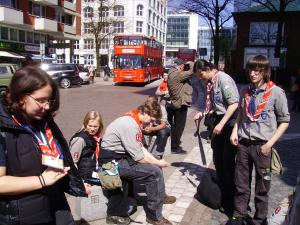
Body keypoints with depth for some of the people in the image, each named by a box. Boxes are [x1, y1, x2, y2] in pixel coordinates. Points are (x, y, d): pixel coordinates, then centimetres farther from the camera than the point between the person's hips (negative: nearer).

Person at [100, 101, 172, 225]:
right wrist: (157, 163, -7)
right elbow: (138, 157, -21)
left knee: (154, 166, 14)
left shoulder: (132, 120, 7)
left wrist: (156, 161, 2)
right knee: (155, 172, -13)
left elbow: (140, 148, 11)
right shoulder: (130, 125, -23)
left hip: (118, 156, 10)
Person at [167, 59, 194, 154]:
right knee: (179, 126, 1)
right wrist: (191, 64, -5)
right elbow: (192, 71, -22)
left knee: (175, 125, 20)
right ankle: (175, 147, 10)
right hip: (181, 104, -10)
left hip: (174, 103, 10)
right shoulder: (177, 75, -21)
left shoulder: (171, 74, 9)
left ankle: (174, 144, 33)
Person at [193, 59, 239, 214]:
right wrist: (203, 113, 4)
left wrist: (221, 124, -23)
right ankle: (223, 194, 35)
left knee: (228, 163, -2)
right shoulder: (210, 82, 9)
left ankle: (230, 202, 14)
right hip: (217, 122, 9)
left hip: (228, 123, -9)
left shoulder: (223, 79, -15)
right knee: (218, 160, 16)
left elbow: (234, 104, -21)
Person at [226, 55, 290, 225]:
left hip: (262, 145, -4)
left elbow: (284, 121, -3)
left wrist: (270, 143, -10)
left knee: (262, 186, 8)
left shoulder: (276, 92, -7)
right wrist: (235, 132, 6)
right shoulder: (246, 91, 8)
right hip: (243, 143, 4)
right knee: (241, 183, 13)